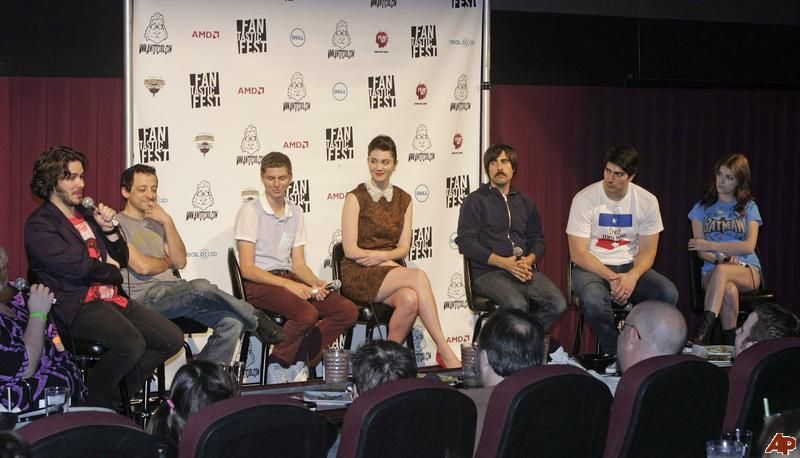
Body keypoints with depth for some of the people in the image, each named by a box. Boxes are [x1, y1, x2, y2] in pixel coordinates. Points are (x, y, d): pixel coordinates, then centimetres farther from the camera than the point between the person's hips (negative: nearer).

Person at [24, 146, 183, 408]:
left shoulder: (87, 214, 18)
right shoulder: (39, 226, -5)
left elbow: (122, 259, 20)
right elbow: (77, 266, -16)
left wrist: (109, 230, 2)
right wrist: (110, 269, 2)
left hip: (112, 298, 8)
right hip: (77, 307, -8)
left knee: (172, 339, -4)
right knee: (132, 344, -31)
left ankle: (120, 391, 8)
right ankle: (95, 401, -7)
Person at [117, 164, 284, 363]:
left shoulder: (156, 223, 26)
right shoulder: (118, 224, 2)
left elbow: (180, 261, 12)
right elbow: (142, 267, -11)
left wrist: (168, 222, 5)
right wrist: (167, 262, 10)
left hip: (172, 290, 8)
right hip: (145, 297, -7)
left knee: (232, 322, -18)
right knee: (200, 287, -35)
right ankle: (255, 319, -14)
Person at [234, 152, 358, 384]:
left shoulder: (295, 213, 15)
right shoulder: (250, 211, -5)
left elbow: (298, 264, 15)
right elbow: (247, 268, -11)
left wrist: (316, 283, -8)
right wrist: (288, 285, -20)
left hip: (289, 278, 7)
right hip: (259, 283, -7)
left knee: (348, 311, -12)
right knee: (307, 313, -34)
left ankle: (300, 363, -8)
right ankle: (277, 366, -11)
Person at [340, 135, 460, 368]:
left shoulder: (403, 200, 14)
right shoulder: (356, 198, 0)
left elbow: (404, 248, 8)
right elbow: (351, 250, -6)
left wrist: (382, 256, -12)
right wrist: (387, 261, -10)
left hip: (391, 273, 4)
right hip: (358, 276, -4)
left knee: (410, 299, -34)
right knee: (418, 277, -31)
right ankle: (444, 351, -32)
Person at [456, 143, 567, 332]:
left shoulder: (525, 202, 23)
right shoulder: (475, 201, 6)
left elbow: (537, 240, 22)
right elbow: (466, 242, -5)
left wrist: (529, 260, -3)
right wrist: (503, 262, -14)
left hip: (523, 270, 5)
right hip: (487, 272, -5)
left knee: (558, 304, -20)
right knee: (518, 305, -34)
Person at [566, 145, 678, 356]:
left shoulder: (647, 201, -1)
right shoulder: (584, 199, -10)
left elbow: (647, 251, 0)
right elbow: (578, 254, -11)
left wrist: (632, 277, -22)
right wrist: (611, 278, -22)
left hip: (631, 267, 3)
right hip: (592, 268, -3)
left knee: (668, 293, -26)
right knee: (594, 299, -38)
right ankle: (614, 354, -13)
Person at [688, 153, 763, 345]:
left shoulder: (749, 207, 13)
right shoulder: (702, 208, 15)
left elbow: (749, 246, -2)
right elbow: (700, 251, 5)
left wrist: (711, 245, -9)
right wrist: (723, 258, -16)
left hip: (748, 271, -1)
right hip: (711, 273, 1)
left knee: (721, 271, -38)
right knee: (729, 290, -37)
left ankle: (703, 333, -50)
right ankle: (729, 343, -35)